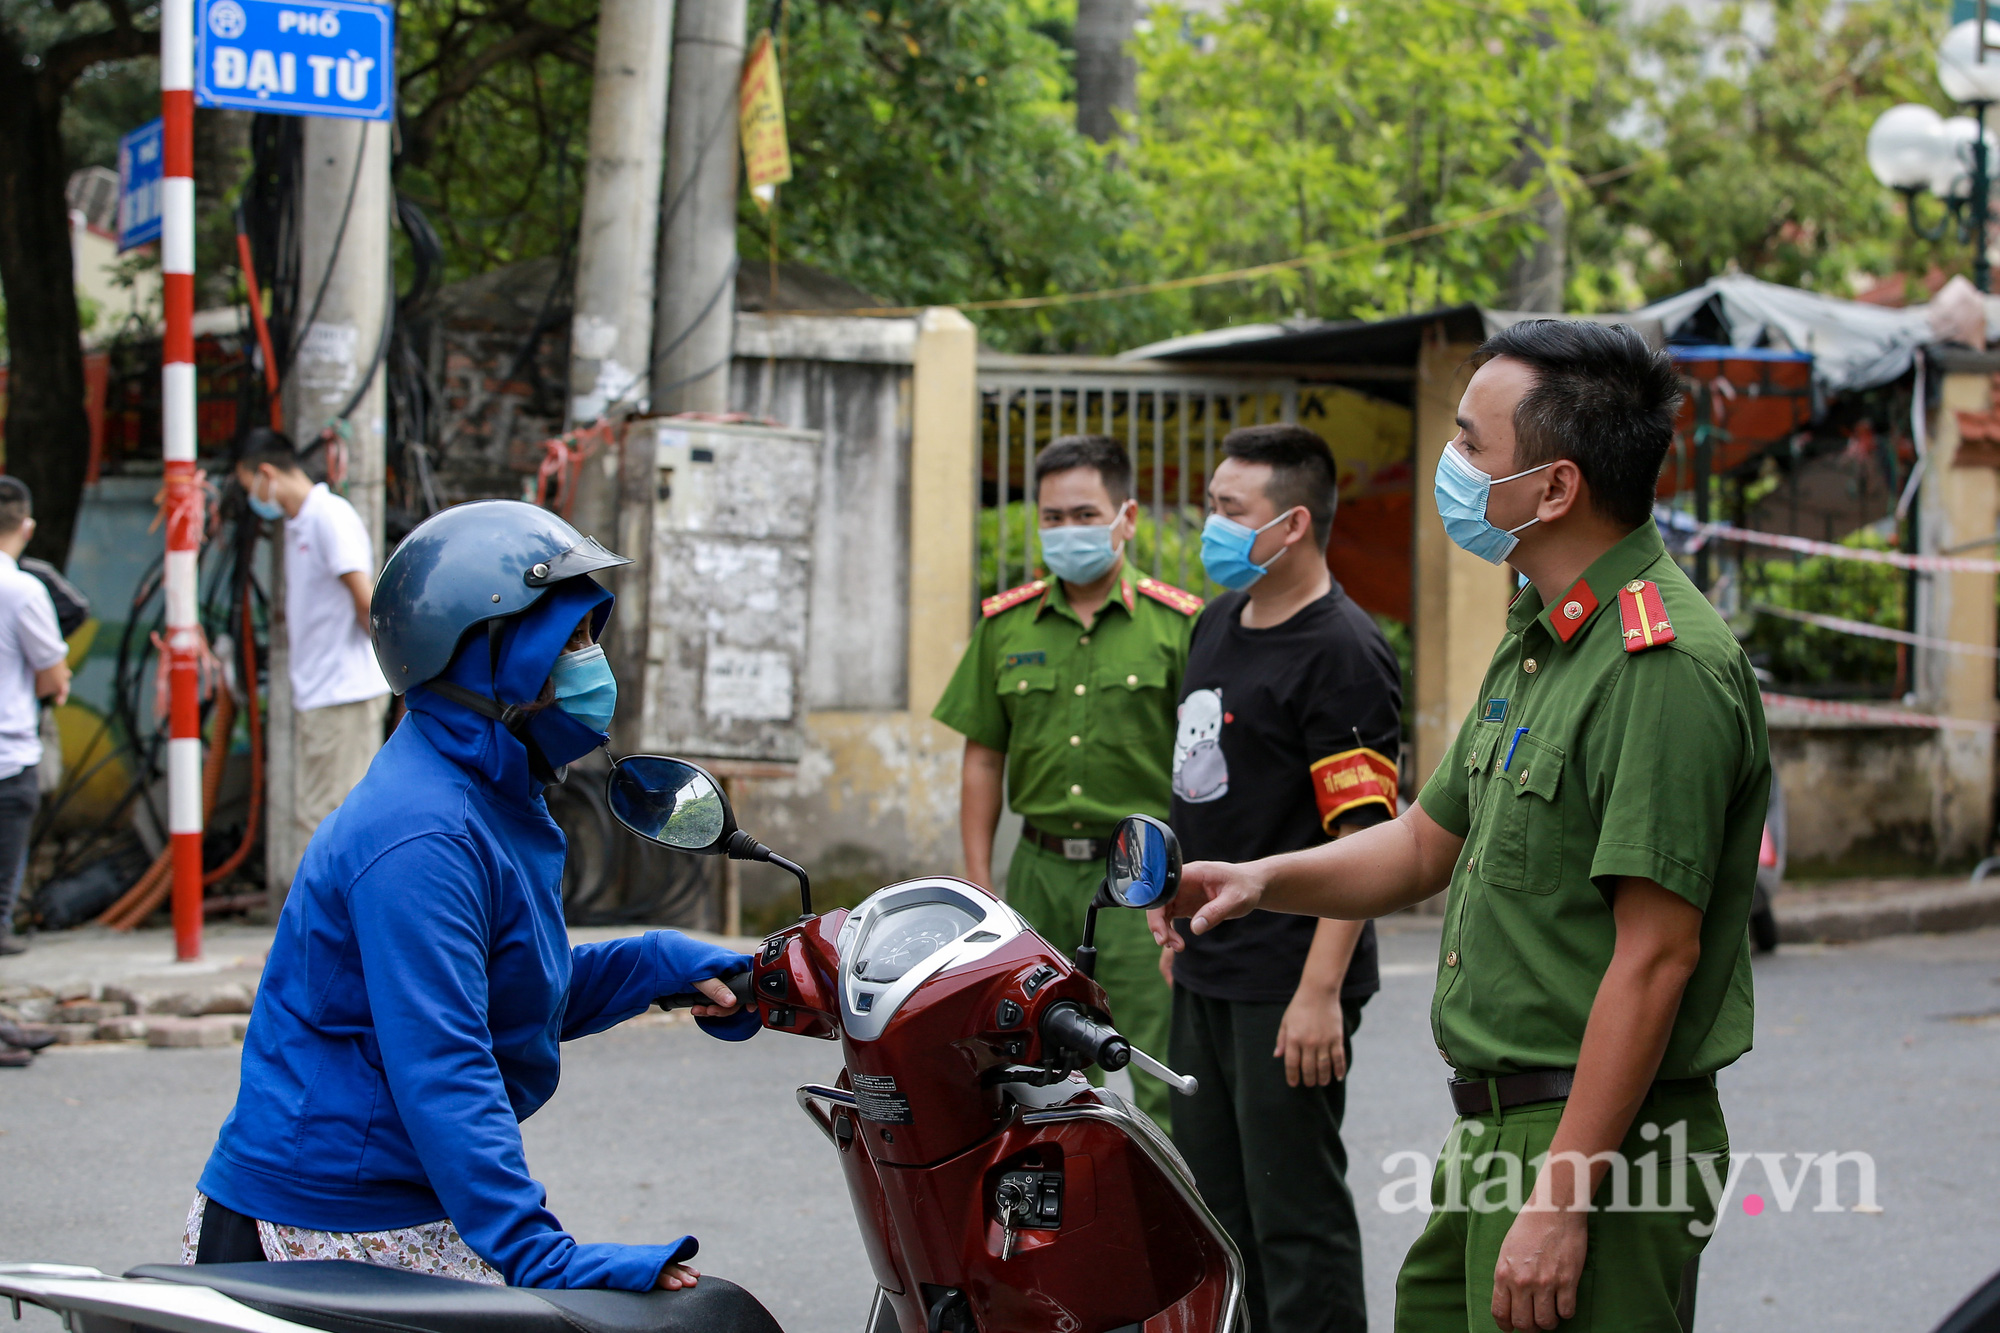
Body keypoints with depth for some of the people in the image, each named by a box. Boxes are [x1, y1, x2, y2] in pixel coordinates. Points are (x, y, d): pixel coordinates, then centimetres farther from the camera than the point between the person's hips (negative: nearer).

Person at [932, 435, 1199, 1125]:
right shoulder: (1005, 624, 8)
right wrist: (979, 892, 6)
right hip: (1040, 868, 4)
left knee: (1155, 1080, -9)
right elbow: (983, 763, 11)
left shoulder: (1178, 623, -2)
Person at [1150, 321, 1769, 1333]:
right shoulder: (1539, 638, 14)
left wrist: (1562, 1198, -23)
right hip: (1495, 1133, 10)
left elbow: (1655, 956, -23)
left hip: (1602, 1139, -10)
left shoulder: (1669, 667, -19)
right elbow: (1427, 843, 23)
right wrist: (1264, 880, 6)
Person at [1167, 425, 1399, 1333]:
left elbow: (1366, 836, -20)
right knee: (1215, 1201, 15)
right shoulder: (1218, 624, 13)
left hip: (1286, 984, -9)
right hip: (1206, 974, 9)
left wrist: (1321, 991, -24)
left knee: (1295, 1219, -3)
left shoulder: (1341, 652, -16)